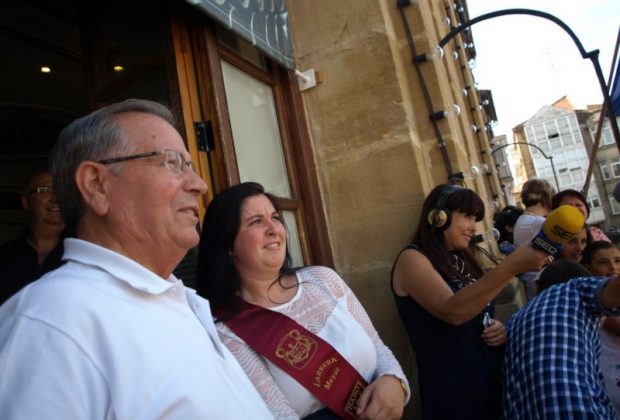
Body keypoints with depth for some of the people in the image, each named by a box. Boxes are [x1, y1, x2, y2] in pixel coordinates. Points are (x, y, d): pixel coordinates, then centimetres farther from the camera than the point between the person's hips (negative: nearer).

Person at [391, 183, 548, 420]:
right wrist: (511, 266, -33)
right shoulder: (412, 258, -13)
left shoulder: (461, 260, 10)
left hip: (493, 379, 8)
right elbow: (453, 311, -28)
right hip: (453, 387, -7)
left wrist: (499, 328, -2)